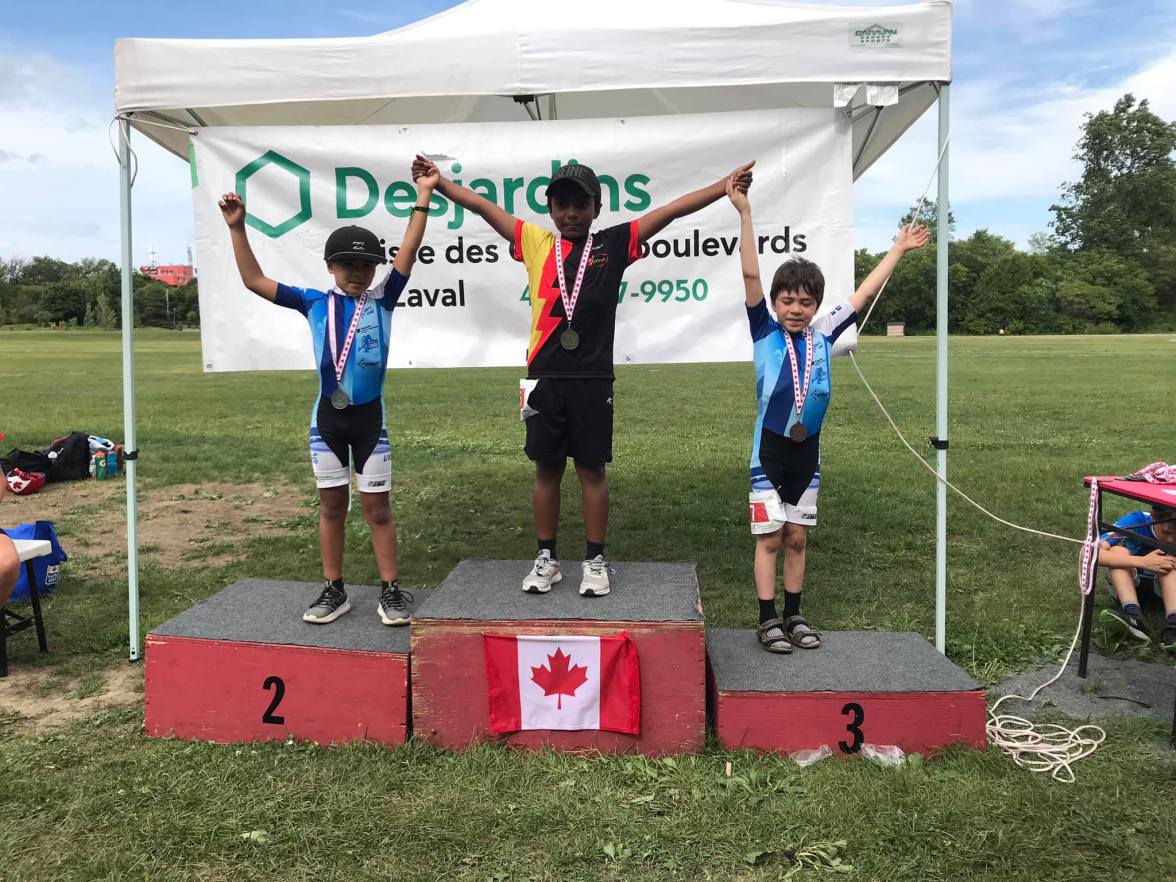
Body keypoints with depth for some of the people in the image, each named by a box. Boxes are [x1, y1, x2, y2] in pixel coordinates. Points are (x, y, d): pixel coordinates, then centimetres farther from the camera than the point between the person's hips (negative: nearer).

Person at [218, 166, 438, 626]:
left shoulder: (382, 300, -1)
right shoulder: (315, 303, 2)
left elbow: (408, 252, -9)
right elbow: (254, 280, 3)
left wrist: (423, 199, -15)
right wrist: (237, 229, -4)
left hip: (369, 416, -2)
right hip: (327, 417, 2)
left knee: (377, 506, 4)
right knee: (331, 505, 10)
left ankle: (390, 591, 13)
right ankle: (334, 590, 21)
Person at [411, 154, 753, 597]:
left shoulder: (613, 244, 5)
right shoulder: (537, 243, 9)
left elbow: (670, 211, 2)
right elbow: (481, 206, 15)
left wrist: (725, 187, -2)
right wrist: (439, 183, 14)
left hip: (592, 379, -1)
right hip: (544, 378, 2)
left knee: (591, 469, 6)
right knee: (546, 469, 10)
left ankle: (595, 561, 18)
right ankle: (546, 559, 22)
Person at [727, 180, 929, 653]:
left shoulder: (822, 334, 4)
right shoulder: (765, 331, -5)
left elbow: (864, 293, 13)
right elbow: (750, 276, -14)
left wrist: (897, 249, 19)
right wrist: (745, 214, -21)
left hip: (807, 448, 4)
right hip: (769, 447, -4)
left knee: (797, 537, 12)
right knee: (770, 537, 1)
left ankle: (793, 615, 22)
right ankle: (768, 620, 9)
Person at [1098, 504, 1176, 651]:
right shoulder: (1136, 522, -26)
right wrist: (1142, 562, -43)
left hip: (1162, 586, 1)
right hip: (1129, 583, -1)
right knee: (1118, 551, -29)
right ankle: (1132, 615, -43)